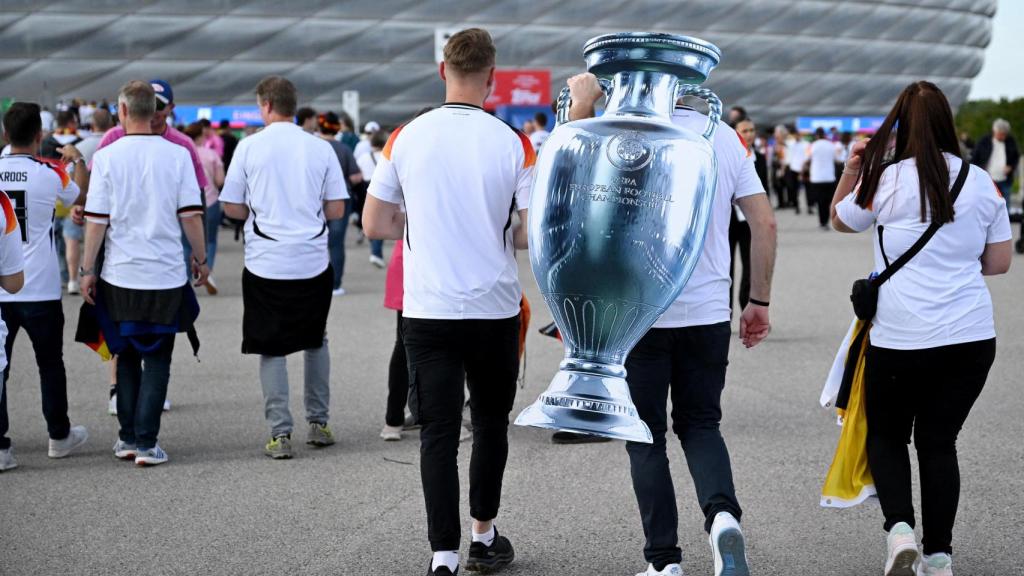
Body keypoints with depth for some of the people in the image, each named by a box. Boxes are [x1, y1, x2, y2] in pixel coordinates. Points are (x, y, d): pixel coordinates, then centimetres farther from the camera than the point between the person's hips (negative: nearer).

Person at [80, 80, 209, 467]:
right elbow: (191, 215, -4)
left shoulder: (107, 157, -5)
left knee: (127, 357, 16)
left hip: (120, 275, 1)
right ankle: (146, 443, 0)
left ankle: (128, 438, 18)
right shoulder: (178, 155, -4)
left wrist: (87, 269, 3)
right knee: (157, 360, 6)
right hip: (166, 275, -1)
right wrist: (200, 259, 9)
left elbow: (96, 220, -5)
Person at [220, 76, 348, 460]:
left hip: (266, 264, -2)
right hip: (314, 262, 2)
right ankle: (318, 424, 23)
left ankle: (280, 435, 2)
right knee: (315, 341, 19)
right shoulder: (321, 148, 1)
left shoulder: (250, 147, -4)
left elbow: (232, 207, -1)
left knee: (272, 348, 5)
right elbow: (336, 209, 2)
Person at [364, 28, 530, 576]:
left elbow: (374, 223, 2)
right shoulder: (513, 142, -8)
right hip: (495, 309, 0)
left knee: (438, 432, 4)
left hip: (427, 310, 0)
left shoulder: (405, 138, -3)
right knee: (491, 424, 17)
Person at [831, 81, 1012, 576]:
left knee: (885, 435, 15)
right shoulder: (981, 183, 2)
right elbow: (999, 262, 10)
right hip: (971, 336, 3)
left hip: (900, 339, -3)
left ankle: (899, 529, -6)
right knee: (938, 441, 13)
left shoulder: (887, 181, -6)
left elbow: (839, 220, 12)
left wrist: (851, 171, 14)